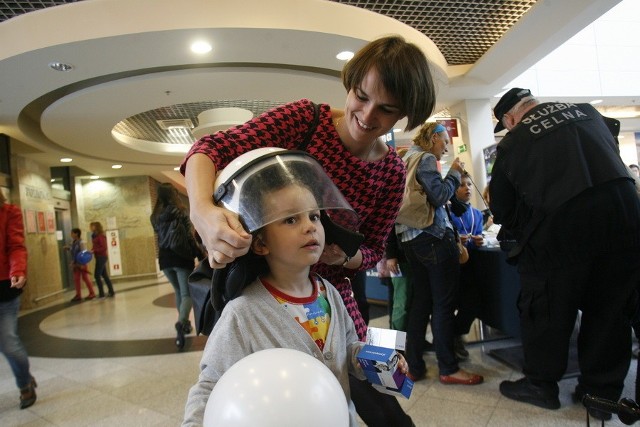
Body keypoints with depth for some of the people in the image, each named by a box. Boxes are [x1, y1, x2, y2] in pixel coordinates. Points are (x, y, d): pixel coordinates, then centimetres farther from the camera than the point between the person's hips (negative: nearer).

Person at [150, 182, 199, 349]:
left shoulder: (155, 216, 8)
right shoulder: (180, 212, -7)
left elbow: (159, 236, 12)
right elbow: (189, 236, -10)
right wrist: (199, 253, -2)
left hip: (164, 258, 5)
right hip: (181, 257, -5)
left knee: (178, 291, 21)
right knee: (187, 294, -6)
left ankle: (184, 323, 28)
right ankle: (181, 323, -30)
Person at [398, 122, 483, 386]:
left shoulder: (406, 159, 20)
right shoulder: (426, 158, -7)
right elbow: (440, 196, -16)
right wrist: (455, 173, -3)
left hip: (409, 239, 9)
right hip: (434, 236, -9)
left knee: (420, 302, 11)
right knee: (444, 304, -1)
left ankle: (414, 366, 17)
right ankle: (448, 369, 9)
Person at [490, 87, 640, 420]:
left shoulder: (513, 142, 3)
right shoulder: (587, 112, 15)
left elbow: (501, 207, 7)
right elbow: (613, 152, 27)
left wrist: (522, 234, 24)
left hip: (560, 227, -5)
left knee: (546, 310, 11)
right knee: (612, 309, 16)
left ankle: (541, 385, 25)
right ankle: (602, 392, 27)